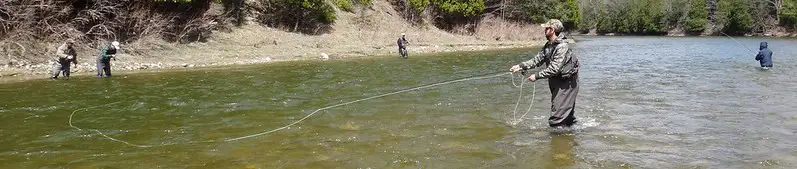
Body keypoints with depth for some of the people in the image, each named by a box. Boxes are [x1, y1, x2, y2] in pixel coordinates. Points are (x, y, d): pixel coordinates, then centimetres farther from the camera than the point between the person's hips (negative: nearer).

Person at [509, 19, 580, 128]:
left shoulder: (562, 46, -22)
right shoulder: (548, 46, 8)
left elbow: (554, 69, -27)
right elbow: (537, 60, 5)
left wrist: (537, 76, -24)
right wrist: (521, 66, -5)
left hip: (567, 83, -9)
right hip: (556, 82, 9)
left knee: (557, 118, -11)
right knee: (567, 113, 21)